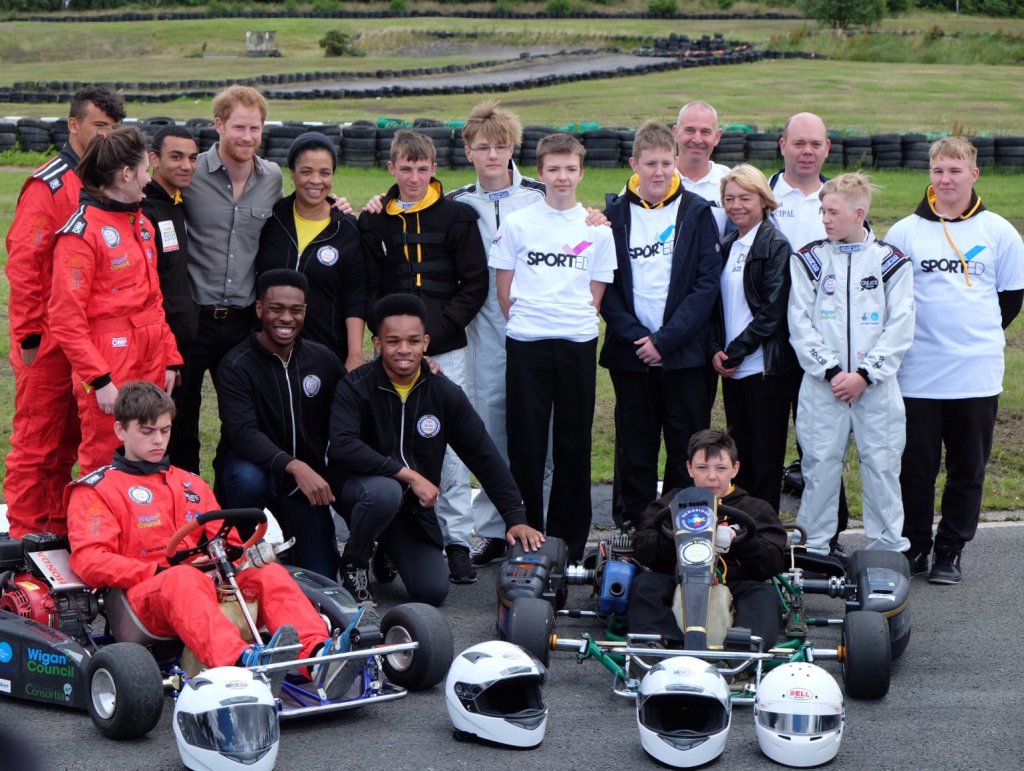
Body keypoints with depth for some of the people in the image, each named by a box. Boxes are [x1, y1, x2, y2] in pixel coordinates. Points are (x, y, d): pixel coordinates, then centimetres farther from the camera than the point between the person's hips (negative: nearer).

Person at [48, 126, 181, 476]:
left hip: (150, 368, 8)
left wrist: (169, 358, 12)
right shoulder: (81, 233, -12)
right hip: (108, 376, -8)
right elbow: (66, 322, -14)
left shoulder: (141, 223, 14)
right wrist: (99, 379, -17)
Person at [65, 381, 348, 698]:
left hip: (210, 584, 5)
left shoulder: (191, 485, 30)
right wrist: (159, 571, -16)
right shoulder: (95, 490, 12)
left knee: (268, 573, -24)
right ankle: (243, 660, -69)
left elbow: (227, 542, 24)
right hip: (142, 594, -5)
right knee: (183, 580, -40)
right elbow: (89, 560, -3)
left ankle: (319, 653, -50)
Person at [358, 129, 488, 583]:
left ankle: (458, 541, 1)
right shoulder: (374, 222, 9)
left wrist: (438, 328, -8)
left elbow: (475, 284, 1)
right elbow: (367, 289, 9)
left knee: (451, 446, -4)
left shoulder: (457, 217, 3)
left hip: (446, 348, -2)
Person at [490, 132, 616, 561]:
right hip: (526, 345, -1)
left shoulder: (596, 229, 7)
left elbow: (596, 293, 9)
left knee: (573, 444, 5)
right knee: (525, 443, 1)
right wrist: (525, 321, 1)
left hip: (578, 344, 1)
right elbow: (504, 288, 6)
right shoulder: (517, 224, 4)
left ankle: (568, 540, 13)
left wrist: (574, 322, -1)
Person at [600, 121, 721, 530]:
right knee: (634, 450, 5)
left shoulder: (697, 212, 1)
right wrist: (633, 335, -11)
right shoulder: (616, 212, 5)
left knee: (687, 451, 2)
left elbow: (707, 283, -4)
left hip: (685, 354, -1)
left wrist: (666, 339, -12)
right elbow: (605, 284, 2)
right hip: (629, 354, 1)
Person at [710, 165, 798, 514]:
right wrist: (717, 350, -1)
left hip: (765, 366, -7)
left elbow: (772, 312, -13)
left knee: (766, 455, 0)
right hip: (732, 368, 7)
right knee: (739, 451, 11)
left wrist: (735, 352, -13)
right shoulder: (728, 247, 14)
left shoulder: (775, 246, -8)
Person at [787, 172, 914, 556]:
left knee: (882, 464, 3)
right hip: (822, 386, 1)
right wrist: (831, 372, -9)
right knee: (820, 464, 3)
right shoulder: (809, 260, 4)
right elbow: (800, 324, 0)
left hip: (877, 385, -1)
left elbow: (900, 329, -2)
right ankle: (814, 550, 12)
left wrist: (864, 374, -11)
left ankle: (888, 549, 13)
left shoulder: (892, 262, 1)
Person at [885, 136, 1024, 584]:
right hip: (917, 375, 0)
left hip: (978, 375, 0)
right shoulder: (904, 233, 3)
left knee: (968, 470, 6)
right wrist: (907, 337, 3)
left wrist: (978, 334, 9)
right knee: (915, 468, 3)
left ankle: (951, 551, 17)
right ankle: (914, 547, 17)